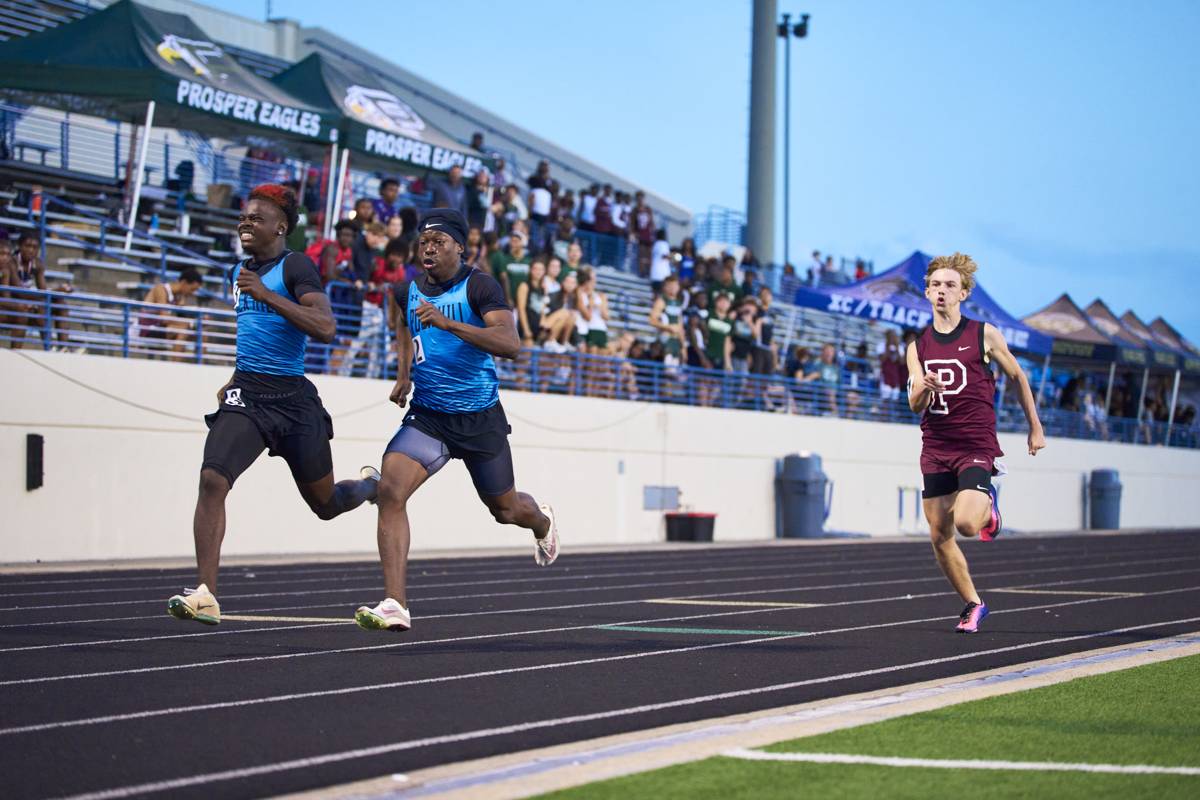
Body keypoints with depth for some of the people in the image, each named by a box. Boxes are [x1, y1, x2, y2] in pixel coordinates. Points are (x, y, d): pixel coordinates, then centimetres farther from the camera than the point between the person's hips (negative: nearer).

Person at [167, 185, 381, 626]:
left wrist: (267, 294, -27)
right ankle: (206, 594, -21)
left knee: (326, 504, 11)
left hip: (294, 399, -5)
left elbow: (325, 328, -23)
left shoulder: (296, 267, -9)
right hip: (247, 395, 5)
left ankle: (371, 486, 47)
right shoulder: (238, 272, 14)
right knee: (212, 479, -19)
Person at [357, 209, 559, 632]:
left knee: (505, 509, 15)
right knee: (390, 490, -22)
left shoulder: (479, 286, -15)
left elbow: (511, 344, -29)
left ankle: (541, 522, 56)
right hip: (427, 414, 3)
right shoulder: (409, 290, 2)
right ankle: (395, 605, -24)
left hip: (480, 417, -3)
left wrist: (447, 323, -37)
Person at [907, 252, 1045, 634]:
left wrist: (1035, 427, 14)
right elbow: (915, 405, 0)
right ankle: (973, 605, 21)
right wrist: (925, 389, -23)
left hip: (976, 447, -4)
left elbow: (1017, 377, 11)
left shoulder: (984, 335, -2)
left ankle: (989, 507, 13)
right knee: (940, 536, 3)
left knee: (966, 523, -23)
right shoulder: (918, 346, 6)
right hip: (935, 448, 4)